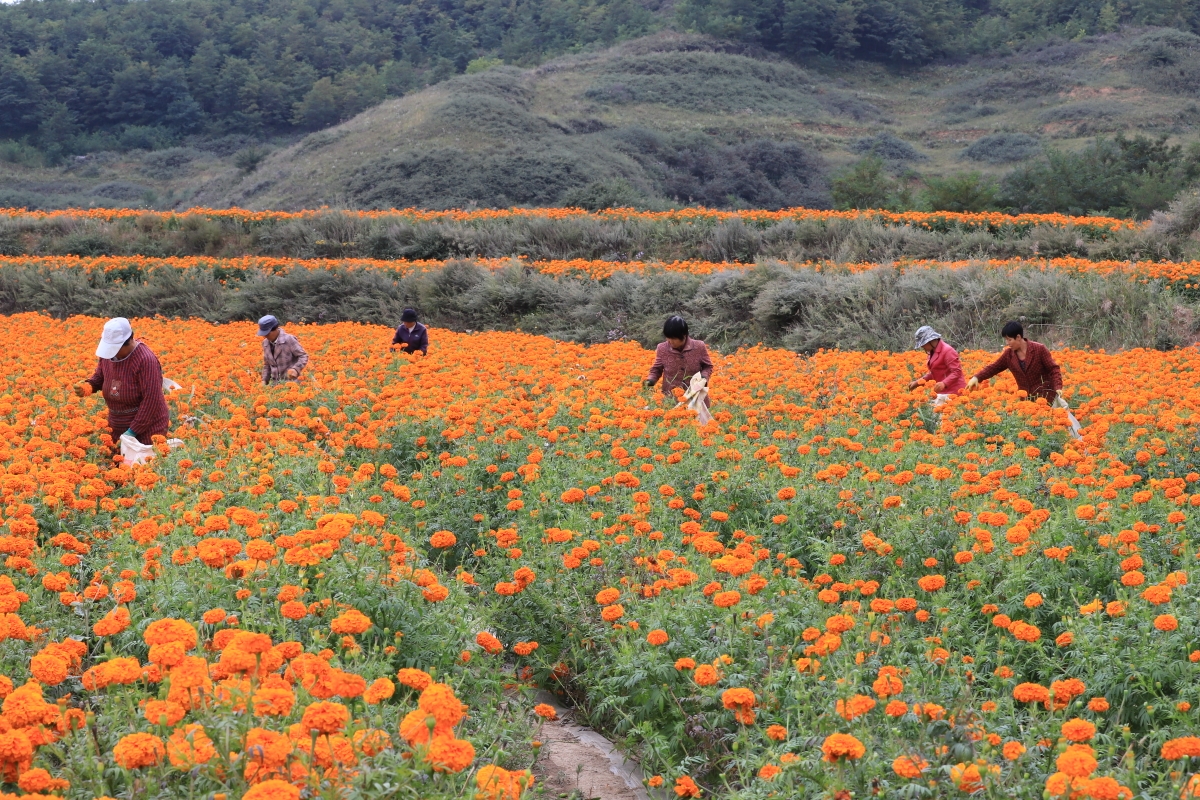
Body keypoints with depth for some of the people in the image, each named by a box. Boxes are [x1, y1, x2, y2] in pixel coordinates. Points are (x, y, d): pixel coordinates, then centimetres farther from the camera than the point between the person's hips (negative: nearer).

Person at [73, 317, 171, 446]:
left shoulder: (146, 360, -25)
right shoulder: (108, 353, -4)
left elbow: (151, 400, -24)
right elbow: (100, 377, 15)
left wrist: (132, 431, -22)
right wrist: (87, 386, -9)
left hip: (146, 429, -7)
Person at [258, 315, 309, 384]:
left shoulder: (289, 339, -13)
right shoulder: (265, 343, 6)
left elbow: (303, 356, -11)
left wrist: (296, 369, -28)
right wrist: (265, 381, 7)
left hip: (290, 381, -5)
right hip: (275, 383, 5)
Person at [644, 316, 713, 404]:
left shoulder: (699, 347, -9)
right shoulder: (662, 349, -6)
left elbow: (708, 367, 6)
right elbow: (657, 369, 8)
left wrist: (704, 376, -14)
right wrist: (651, 379, -11)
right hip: (671, 400, 0)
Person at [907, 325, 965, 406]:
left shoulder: (947, 351, -15)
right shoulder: (932, 352, 12)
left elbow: (957, 372, -19)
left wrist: (944, 383, -34)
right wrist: (917, 382, 13)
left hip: (953, 391, -9)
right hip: (942, 391, 9)